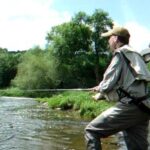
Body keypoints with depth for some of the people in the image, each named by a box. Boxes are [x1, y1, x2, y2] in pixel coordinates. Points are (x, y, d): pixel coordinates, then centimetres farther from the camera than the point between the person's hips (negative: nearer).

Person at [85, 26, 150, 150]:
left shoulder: (120, 54, -4)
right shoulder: (134, 55, 21)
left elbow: (108, 84, -11)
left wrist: (99, 88, 12)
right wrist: (101, 95, 30)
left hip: (130, 107, -9)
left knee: (91, 131, -4)